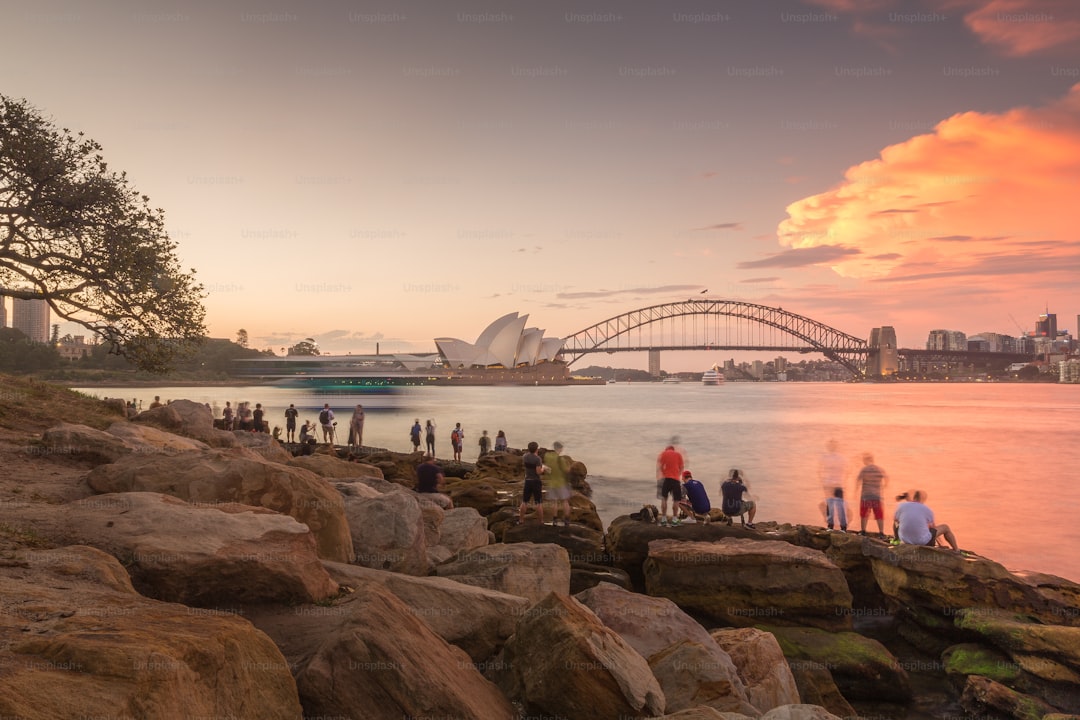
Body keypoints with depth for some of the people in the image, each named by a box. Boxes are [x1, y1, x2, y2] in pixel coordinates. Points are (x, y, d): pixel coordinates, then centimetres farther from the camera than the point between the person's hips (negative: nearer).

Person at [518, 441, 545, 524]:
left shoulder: (525, 457, 1)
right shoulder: (538, 459, -16)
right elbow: (538, 472, -20)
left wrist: (529, 452, 39)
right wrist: (542, 467, 0)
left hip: (527, 481, 5)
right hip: (536, 481, -5)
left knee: (524, 502, 14)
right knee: (539, 503, 1)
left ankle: (521, 519, 17)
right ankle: (541, 521, 3)